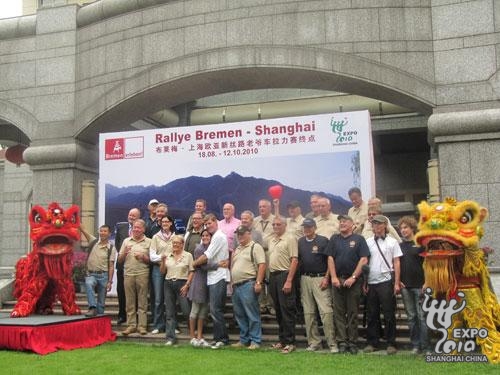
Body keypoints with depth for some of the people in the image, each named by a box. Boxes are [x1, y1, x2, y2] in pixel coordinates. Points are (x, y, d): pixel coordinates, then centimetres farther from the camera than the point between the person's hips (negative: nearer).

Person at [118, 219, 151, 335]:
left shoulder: (148, 242, 7)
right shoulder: (126, 241, 14)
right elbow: (120, 260, 14)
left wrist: (143, 257, -13)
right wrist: (124, 253, -6)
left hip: (143, 274, -2)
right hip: (128, 274, 2)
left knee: (142, 301, 0)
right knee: (130, 302, 4)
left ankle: (142, 326, 4)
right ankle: (131, 325, 11)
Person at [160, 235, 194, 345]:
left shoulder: (188, 255, 1)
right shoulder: (167, 256, 11)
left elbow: (191, 272, -2)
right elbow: (162, 272, 11)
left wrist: (187, 285, -11)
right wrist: (163, 261, -5)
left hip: (182, 284, -4)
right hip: (169, 284, 4)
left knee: (186, 311, -5)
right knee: (169, 313, 4)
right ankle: (170, 338, 9)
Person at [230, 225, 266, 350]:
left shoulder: (255, 247, -5)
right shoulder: (237, 249, 21)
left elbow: (262, 265, -14)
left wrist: (258, 282, -20)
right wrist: (232, 283, 16)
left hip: (248, 285, -8)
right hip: (236, 286, 9)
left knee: (252, 315, -4)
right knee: (240, 315, 13)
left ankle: (255, 341, 2)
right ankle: (244, 340, 22)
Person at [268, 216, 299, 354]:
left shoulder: (290, 239, -7)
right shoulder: (271, 240, 16)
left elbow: (294, 261, -13)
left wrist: (289, 281, -19)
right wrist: (269, 277, 11)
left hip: (284, 275, -7)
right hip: (272, 275, 7)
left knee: (287, 310, -5)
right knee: (278, 310, 12)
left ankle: (289, 342, 0)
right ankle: (282, 339, 20)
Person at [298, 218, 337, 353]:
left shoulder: (323, 241, -3)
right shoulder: (300, 242, 11)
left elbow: (330, 261, -3)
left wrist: (326, 278, -11)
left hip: (321, 279, -5)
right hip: (305, 279, 5)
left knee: (326, 311, -11)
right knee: (308, 313, 7)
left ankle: (332, 343, -4)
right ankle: (314, 342, 16)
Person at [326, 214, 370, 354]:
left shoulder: (359, 239, 2)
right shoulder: (334, 239, 11)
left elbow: (364, 260, -5)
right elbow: (330, 258, 6)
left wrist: (353, 277, -11)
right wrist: (333, 277, -5)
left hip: (354, 280, -2)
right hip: (337, 280, 3)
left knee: (353, 312, 3)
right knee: (339, 312, 2)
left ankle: (352, 342, 9)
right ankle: (341, 341, 7)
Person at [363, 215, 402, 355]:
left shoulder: (392, 242, 3)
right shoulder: (367, 242, 9)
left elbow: (396, 263, 2)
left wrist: (397, 283, -4)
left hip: (386, 281, -2)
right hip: (371, 282, 3)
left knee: (389, 314, 1)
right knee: (372, 315, 8)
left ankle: (391, 343, 9)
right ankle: (372, 343, 16)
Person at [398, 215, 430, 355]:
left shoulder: (421, 243, 0)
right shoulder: (400, 246, 12)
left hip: (419, 285, -4)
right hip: (405, 286, 4)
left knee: (422, 316, -4)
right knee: (411, 317, 7)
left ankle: (425, 346, 1)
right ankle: (415, 345, 13)